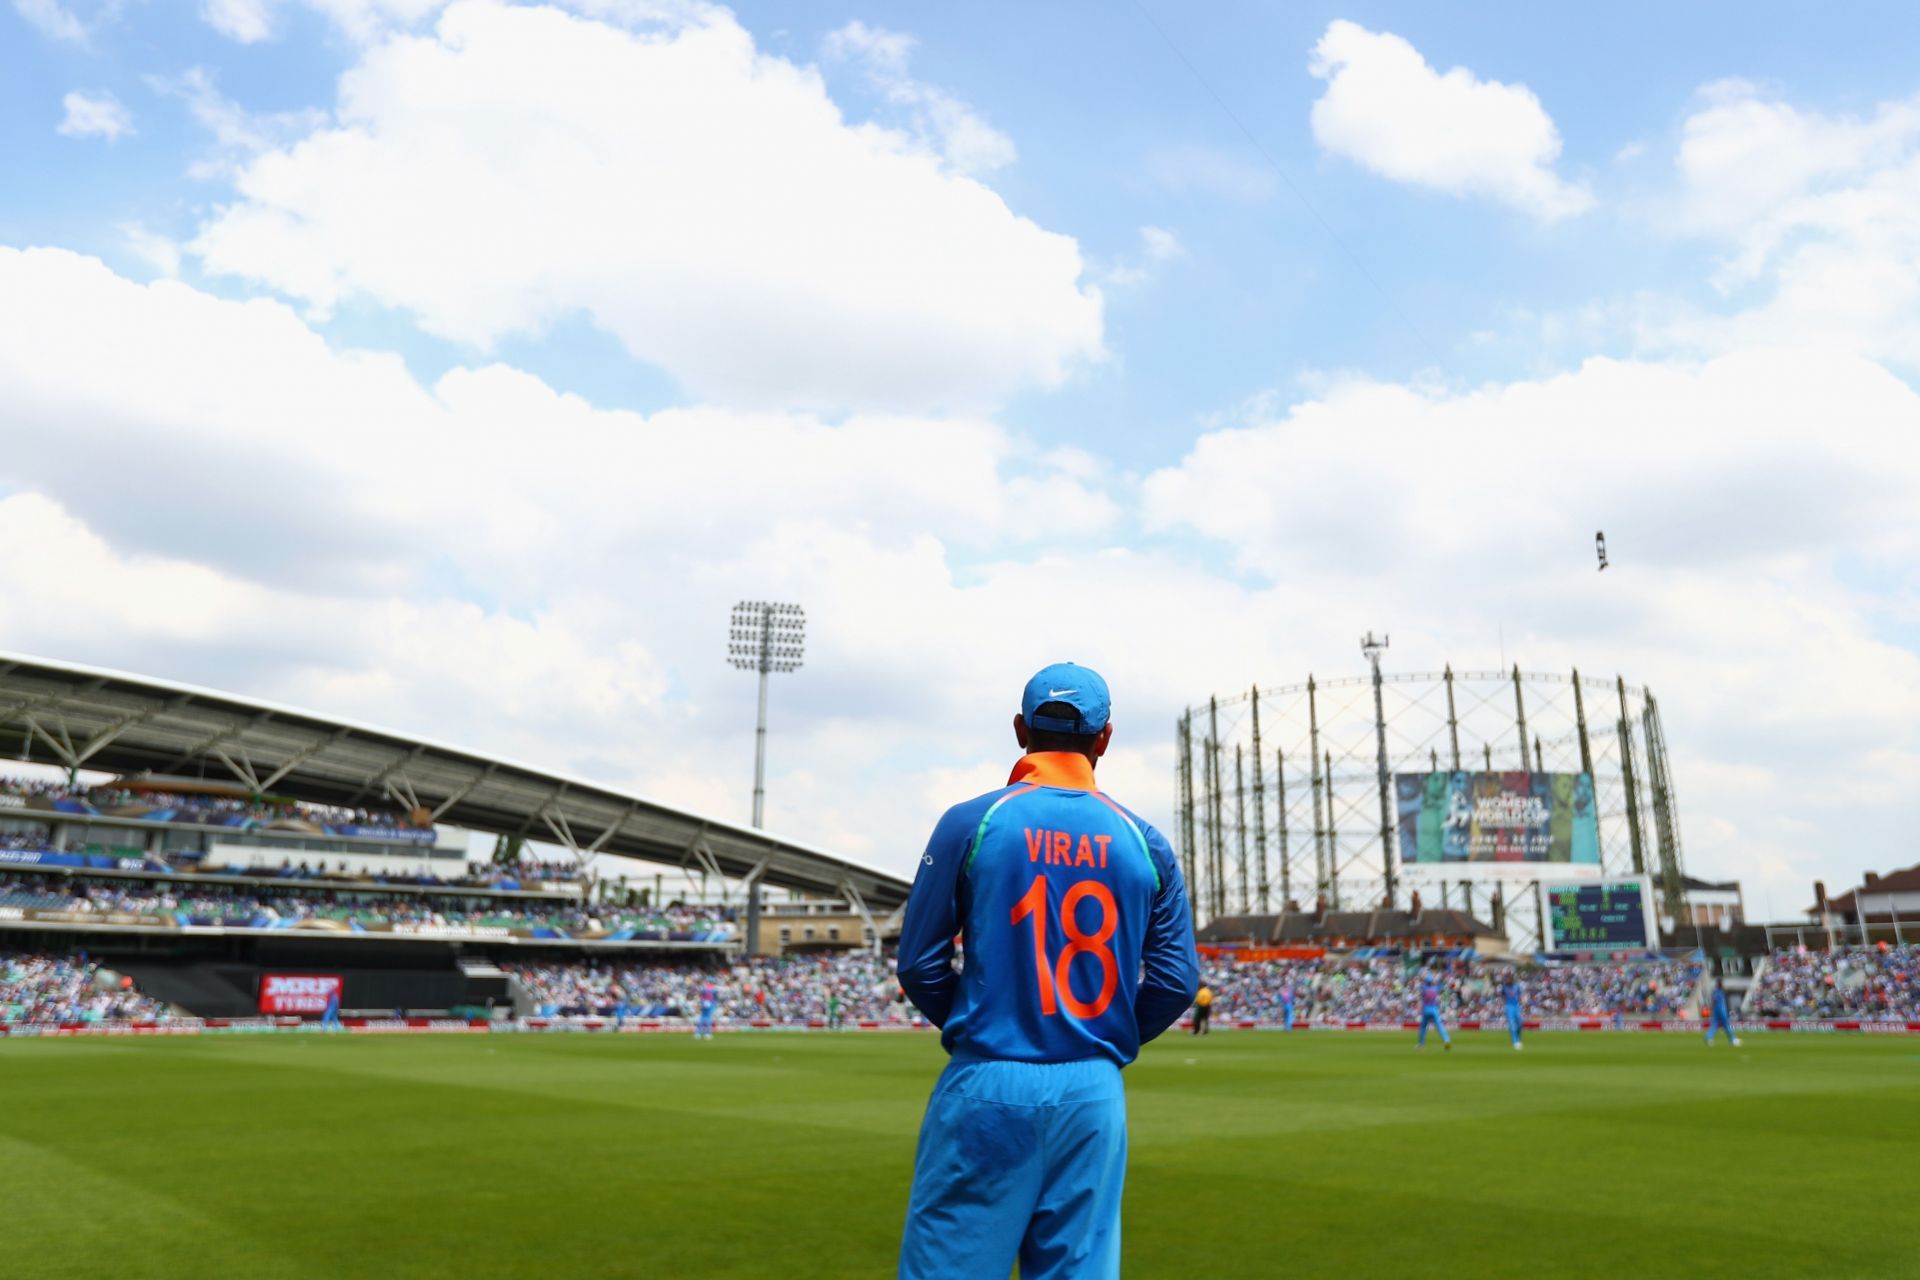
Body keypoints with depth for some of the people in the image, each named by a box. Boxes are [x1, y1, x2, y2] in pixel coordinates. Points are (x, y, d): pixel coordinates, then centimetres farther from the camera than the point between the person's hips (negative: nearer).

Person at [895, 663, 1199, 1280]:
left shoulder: (971, 822, -4)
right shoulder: (1144, 842, 3)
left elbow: (920, 964, -2)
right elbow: (1177, 981, 3)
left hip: (988, 1085, -2)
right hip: (1094, 1093, 3)